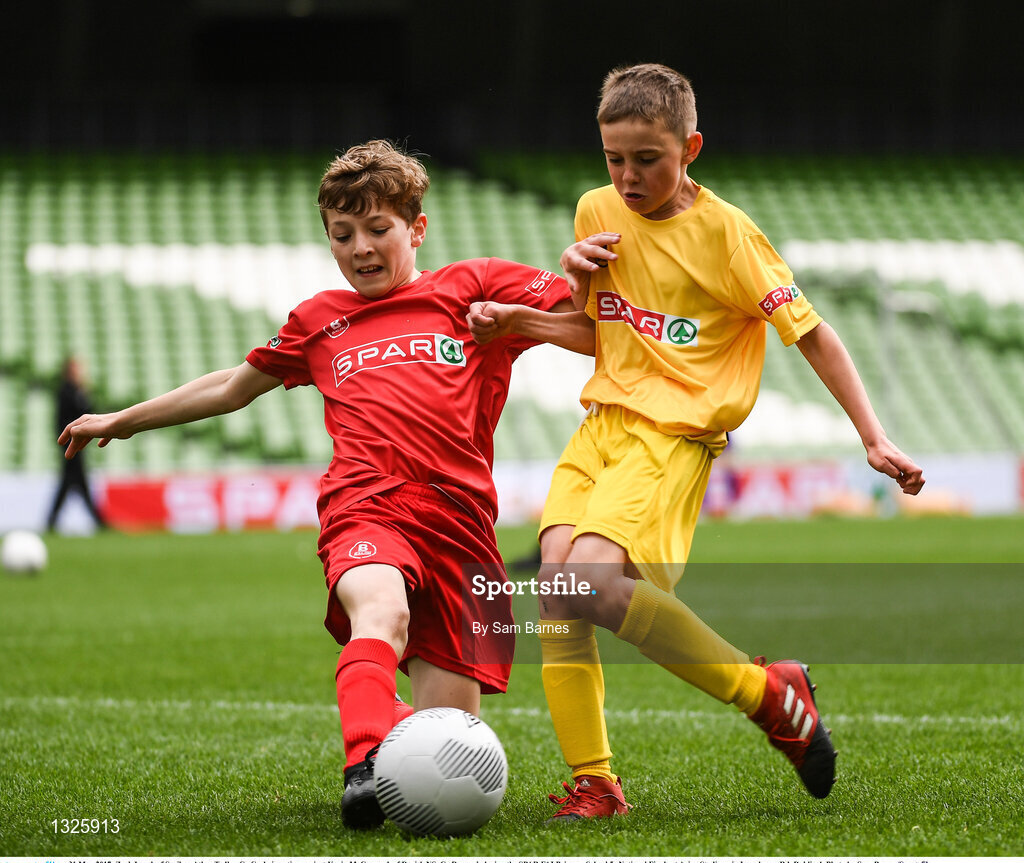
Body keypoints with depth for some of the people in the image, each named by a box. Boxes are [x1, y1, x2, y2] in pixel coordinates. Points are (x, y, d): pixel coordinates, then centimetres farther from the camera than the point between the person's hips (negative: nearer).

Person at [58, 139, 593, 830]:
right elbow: (235, 386, 42)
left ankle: (390, 719, 29)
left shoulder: (473, 288, 16)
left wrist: (585, 278, -13)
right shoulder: (319, 321, 27)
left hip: (457, 518, 0)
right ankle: (366, 763, -50)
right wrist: (120, 422, 47)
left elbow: (600, 332, 9)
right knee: (381, 609, -37)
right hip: (366, 509, 0)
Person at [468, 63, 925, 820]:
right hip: (602, 419, 6)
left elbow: (810, 332, -3)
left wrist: (875, 439, -7)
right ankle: (593, 783, -8)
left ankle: (768, 692, -13)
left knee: (592, 580, -27)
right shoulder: (598, 213, 12)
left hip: (676, 432, -6)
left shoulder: (725, 232, -6)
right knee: (553, 582, -16)